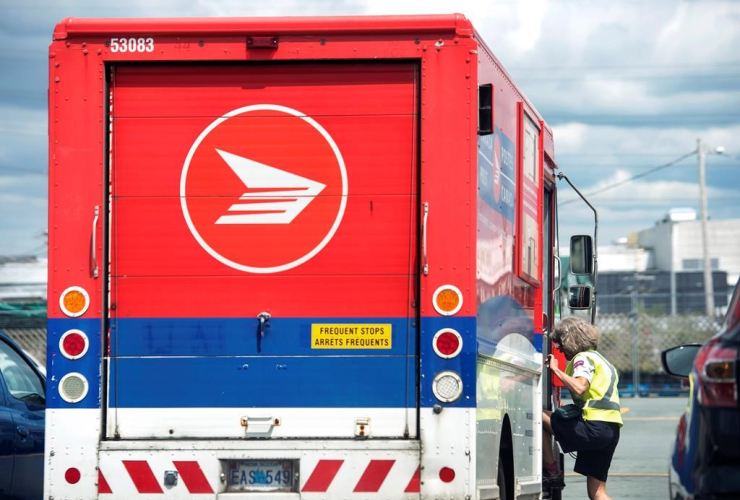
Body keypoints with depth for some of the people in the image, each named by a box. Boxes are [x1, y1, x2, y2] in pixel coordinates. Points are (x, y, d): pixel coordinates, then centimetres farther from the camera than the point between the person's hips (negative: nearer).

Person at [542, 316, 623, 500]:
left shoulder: (583, 358, -2)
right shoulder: (600, 359, 28)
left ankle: (550, 468, 1)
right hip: (611, 431, 9)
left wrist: (555, 369, -14)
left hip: (594, 428, -9)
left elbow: (579, 387, -22)